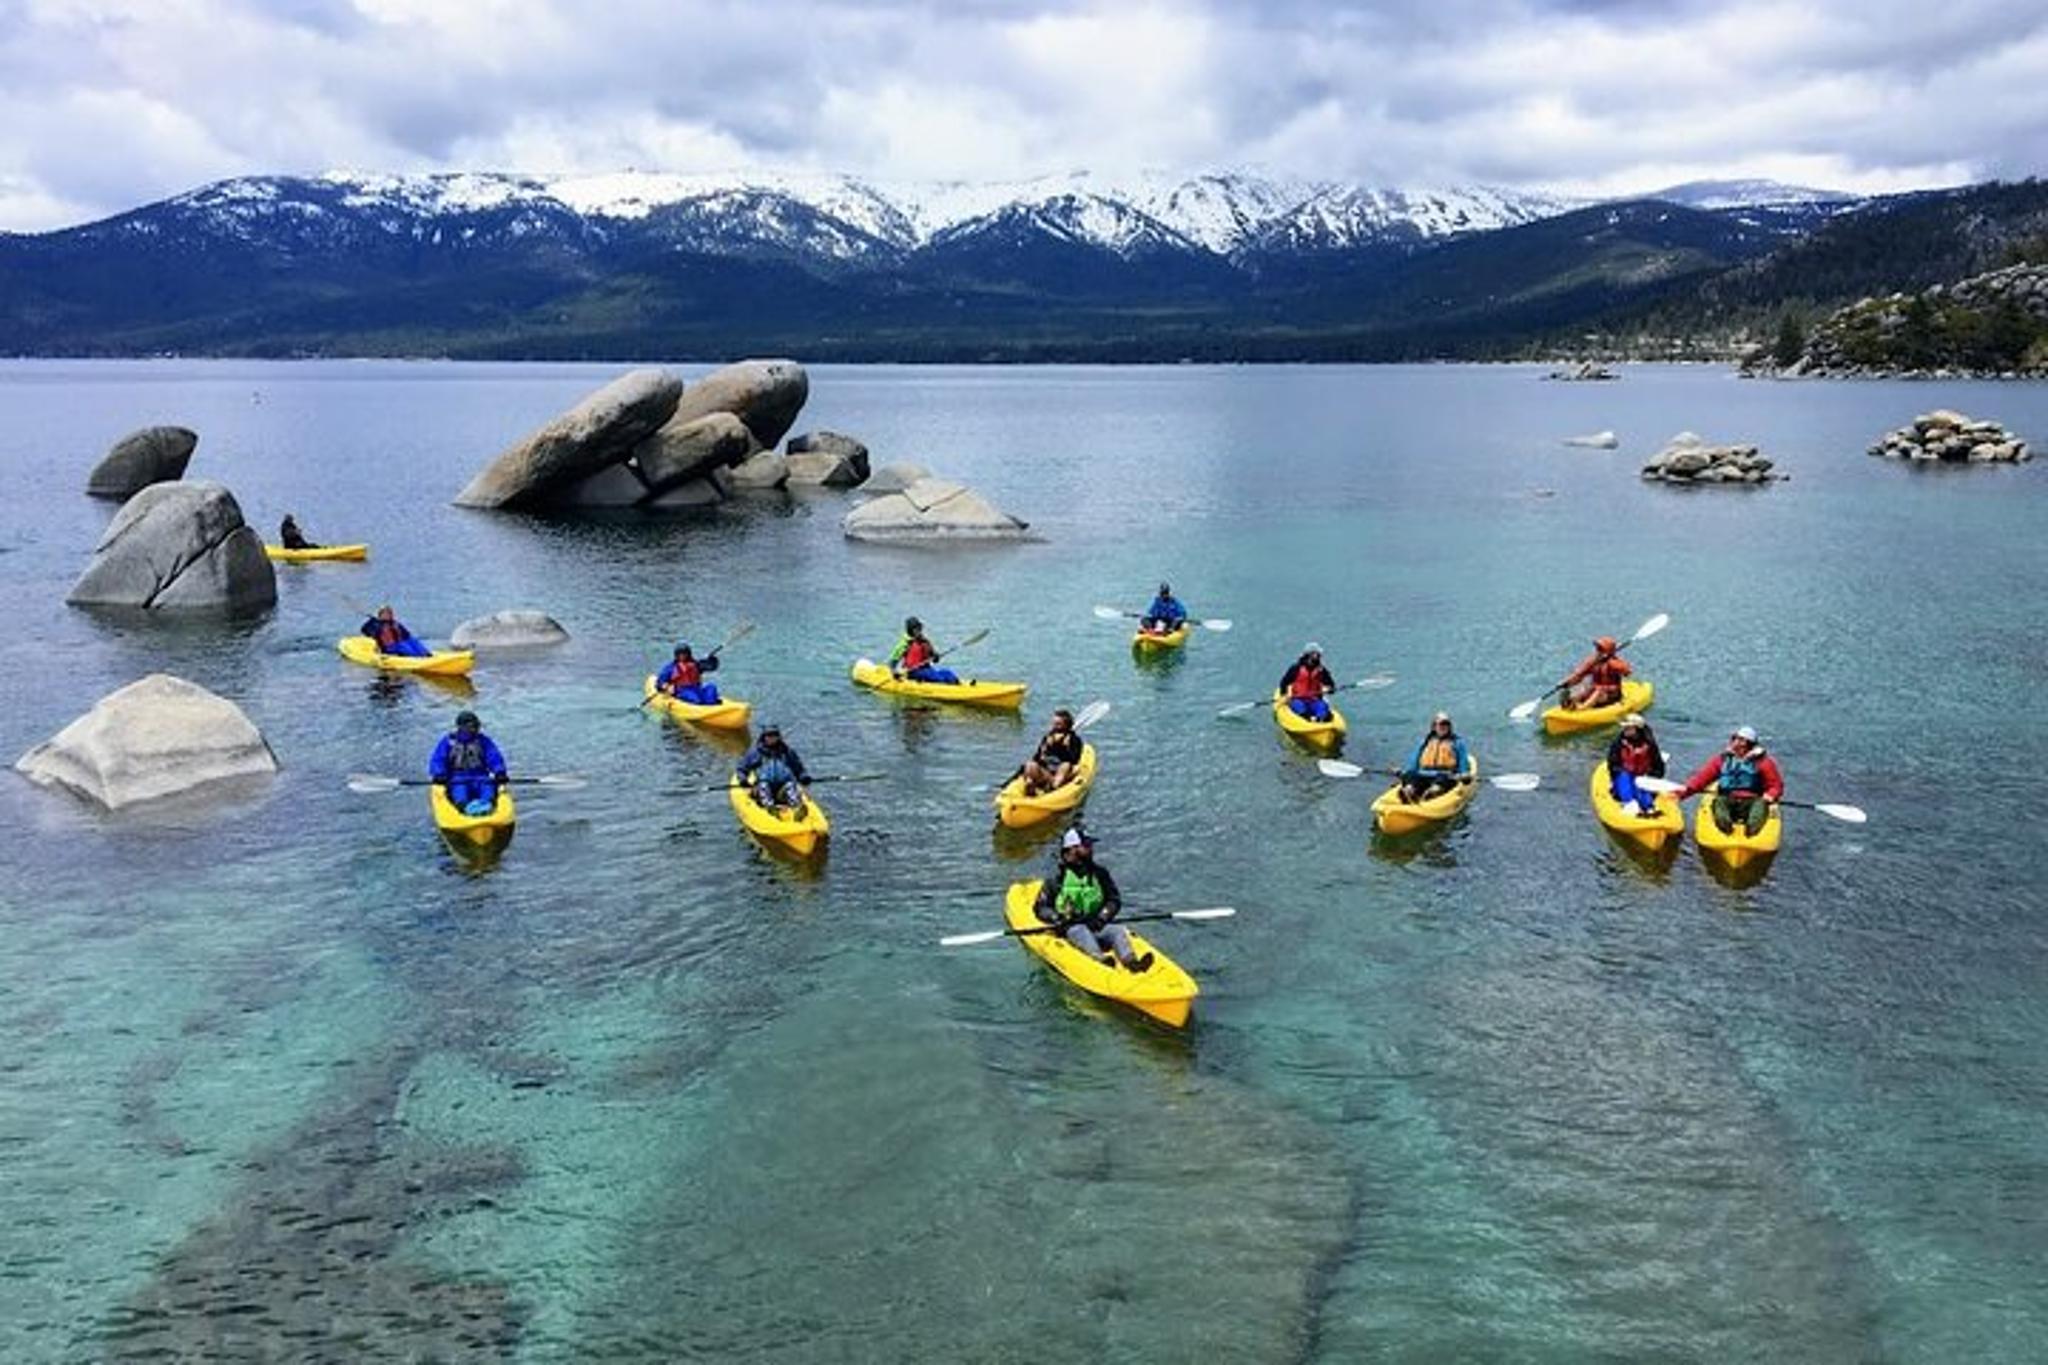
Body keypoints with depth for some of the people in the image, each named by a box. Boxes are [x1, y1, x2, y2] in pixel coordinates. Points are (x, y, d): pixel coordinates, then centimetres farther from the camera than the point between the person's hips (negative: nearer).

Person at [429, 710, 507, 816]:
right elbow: (437, 761, 2)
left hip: (480, 777, 1)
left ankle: (487, 803, -61)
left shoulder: (483, 741, 12)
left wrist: (499, 772, -19)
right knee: (459, 786, -36)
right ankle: (464, 805, -63)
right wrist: (439, 774, -20)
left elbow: (494, 758, 3)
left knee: (488, 783, -33)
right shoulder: (448, 742, 9)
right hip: (456, 777, -1)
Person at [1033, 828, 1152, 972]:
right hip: (1071, 927, -3)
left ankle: (1131, 961, -52)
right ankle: (1100, 959, -62)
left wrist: (1103, 916, -7)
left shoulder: (1100, 873, 14)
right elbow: (1040, 908, 5)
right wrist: (1057, 919, -13)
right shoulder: (1057, 878, 4)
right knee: (1080, 931, -35)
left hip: (1098, 926, 3)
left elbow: (1114, 900, 12)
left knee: (1119, 930, -25)